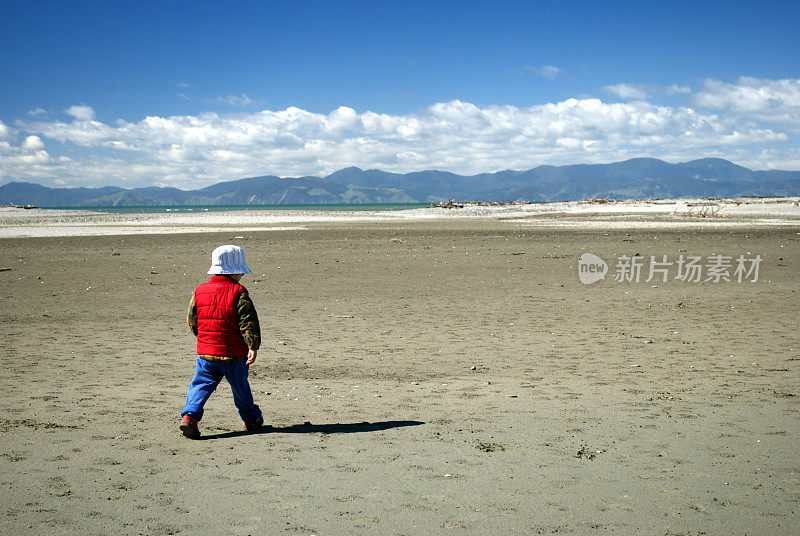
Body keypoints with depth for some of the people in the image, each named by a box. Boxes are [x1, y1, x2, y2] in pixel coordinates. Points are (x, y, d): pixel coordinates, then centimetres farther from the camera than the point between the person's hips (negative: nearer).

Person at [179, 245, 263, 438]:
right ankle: (251, 418, 31)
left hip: (205, 353, 3)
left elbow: (191, 320, 11)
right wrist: (253, 346, -16)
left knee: (201, 384, 8)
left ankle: (189, 415, -11)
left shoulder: (199, 291, 3)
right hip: (234, 355, -3)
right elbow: (249, 322, -17)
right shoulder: (238, 293, -12)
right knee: (240, 387, 14)